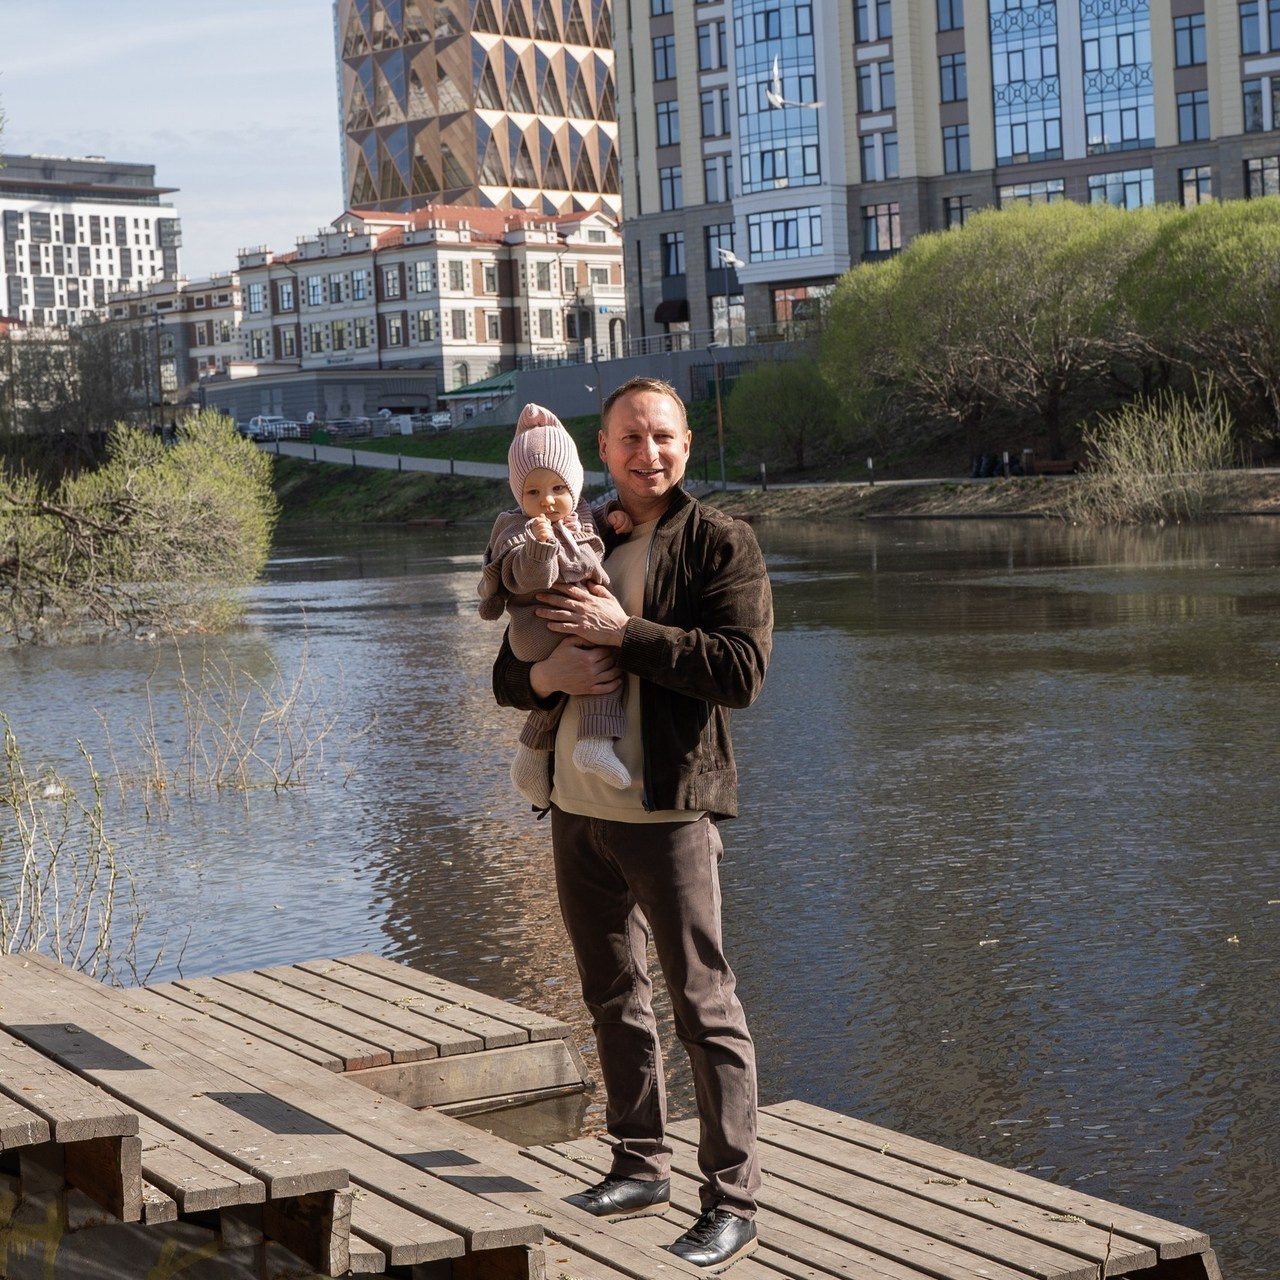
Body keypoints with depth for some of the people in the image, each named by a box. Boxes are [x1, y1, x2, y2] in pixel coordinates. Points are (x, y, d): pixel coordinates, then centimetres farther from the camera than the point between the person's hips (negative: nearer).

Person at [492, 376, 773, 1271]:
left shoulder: (720, 543, -4)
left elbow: (743, 669, -17)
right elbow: (506, 674, 16)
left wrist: (624, 633, -18)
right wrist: (545, 676, -8)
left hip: (667, 810, -6)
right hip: (577, 807, 7)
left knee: (703, 1004, -4)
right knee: (613, 997, 16)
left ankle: (734, 1201, 2)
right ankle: (643, 1165, 29)